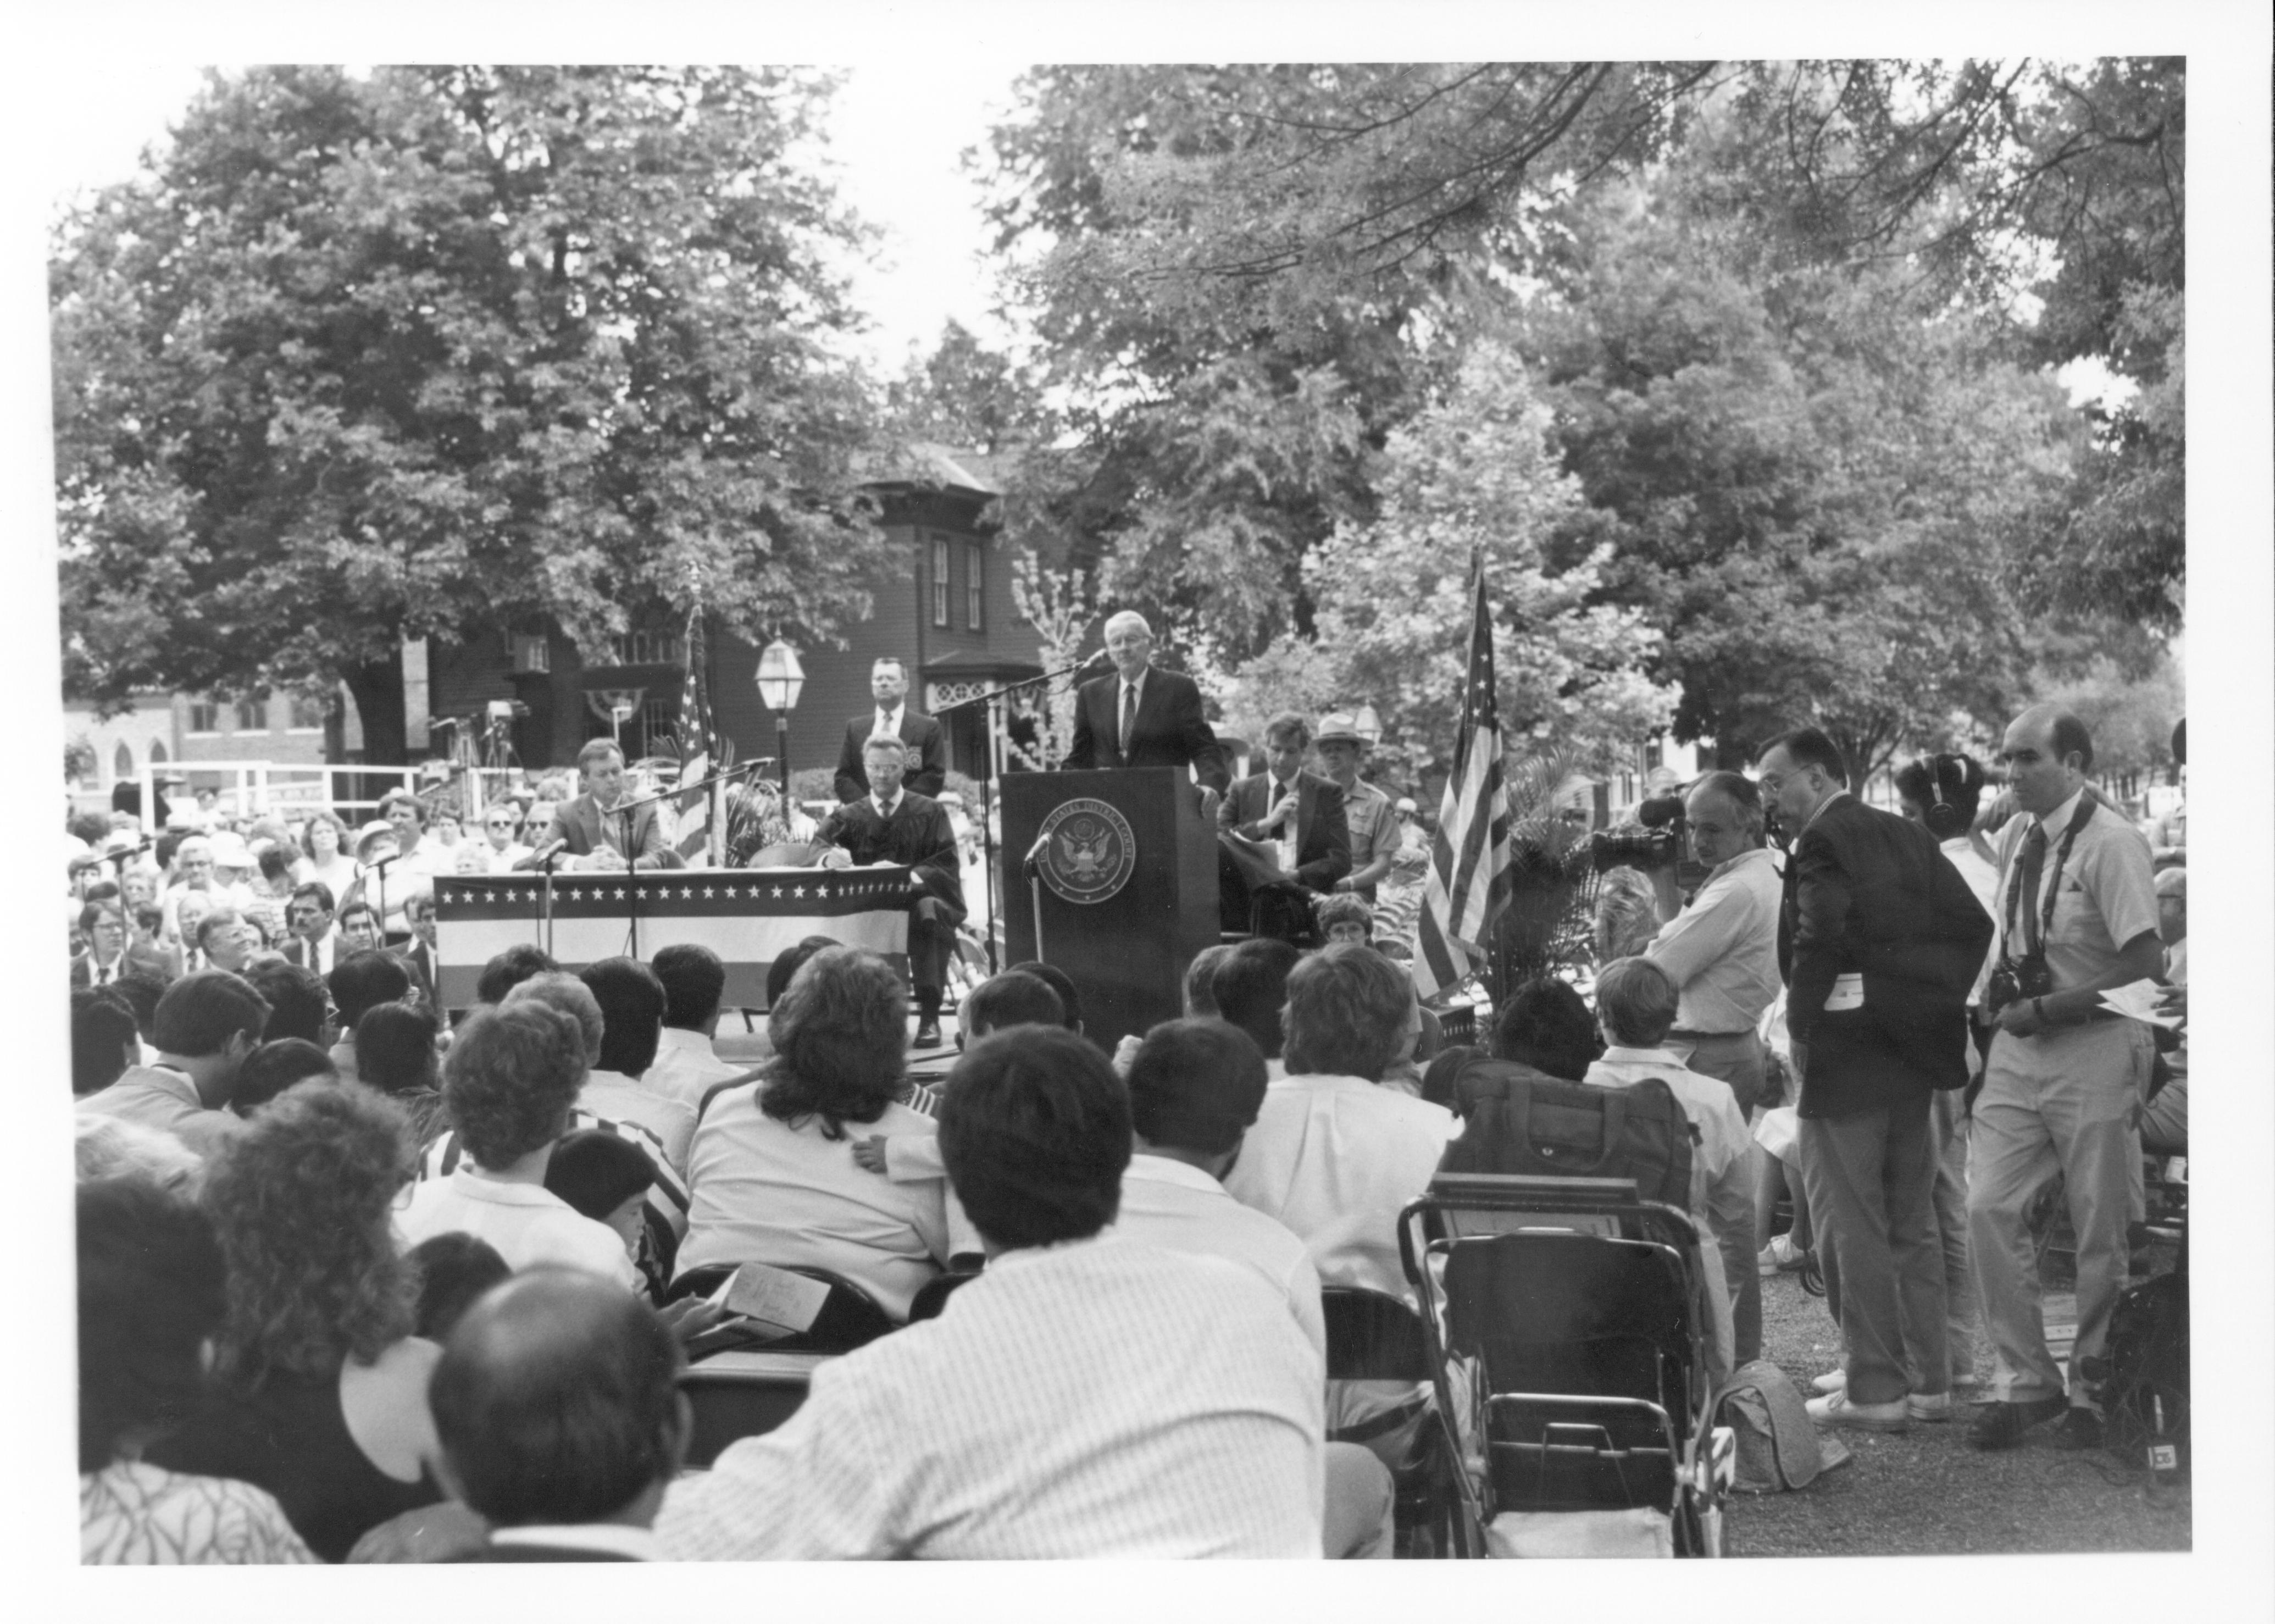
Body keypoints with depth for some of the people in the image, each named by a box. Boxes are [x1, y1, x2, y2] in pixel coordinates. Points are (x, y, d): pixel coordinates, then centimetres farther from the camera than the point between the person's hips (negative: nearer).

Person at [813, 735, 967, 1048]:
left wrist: (911, 876, -23)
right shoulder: (849, 816, 17)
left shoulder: (929, 812, 12)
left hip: (919, 897, -1)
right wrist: (829, 858, -28)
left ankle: (930, 1017, -33)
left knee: (928, 911, -37)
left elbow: (947, 864, -1)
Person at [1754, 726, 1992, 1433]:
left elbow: (1819, 941, -23)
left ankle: (1875, 1390, 1)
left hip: (1848, 1056, -8)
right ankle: (1929, 1381, 20)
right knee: (1912, 1222, 15)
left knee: (1850, 1228, -2)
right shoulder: (1908, 837, 13)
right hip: (1914, 1054, 8)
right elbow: (1973, 924, 10)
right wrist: (1939, 1006, 11)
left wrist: (1801, 1028, -11)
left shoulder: (1823, 841, -12)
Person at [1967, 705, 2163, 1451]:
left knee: (2101, 1233, 5)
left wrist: (2044, 1009, -16)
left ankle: (2093, 1388, 19)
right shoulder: (2012, 839, 7)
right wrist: (1999, 997, 2)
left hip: (2094, 1051, -6)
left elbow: (2146, 964, -17)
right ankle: (2026, 1381, 7)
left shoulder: (2111, 844, -14)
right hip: (2019, 1048, 6)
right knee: (1989, 1207, -4)